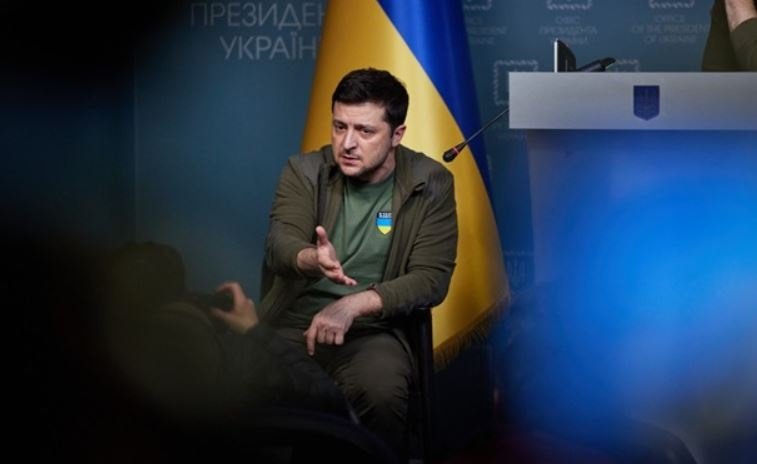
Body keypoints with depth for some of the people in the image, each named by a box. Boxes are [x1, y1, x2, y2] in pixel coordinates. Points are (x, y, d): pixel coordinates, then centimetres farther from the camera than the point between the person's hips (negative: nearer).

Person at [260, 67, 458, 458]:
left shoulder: (430, 184, 0)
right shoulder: (304, 171, 2)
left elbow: (432, 279, -6)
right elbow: (279, 246, -14)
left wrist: (354, 304, -19)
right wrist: (312, 260, -39)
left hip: (372, 328, -1)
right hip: (293, 321, 1)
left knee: (382, 394, -33)